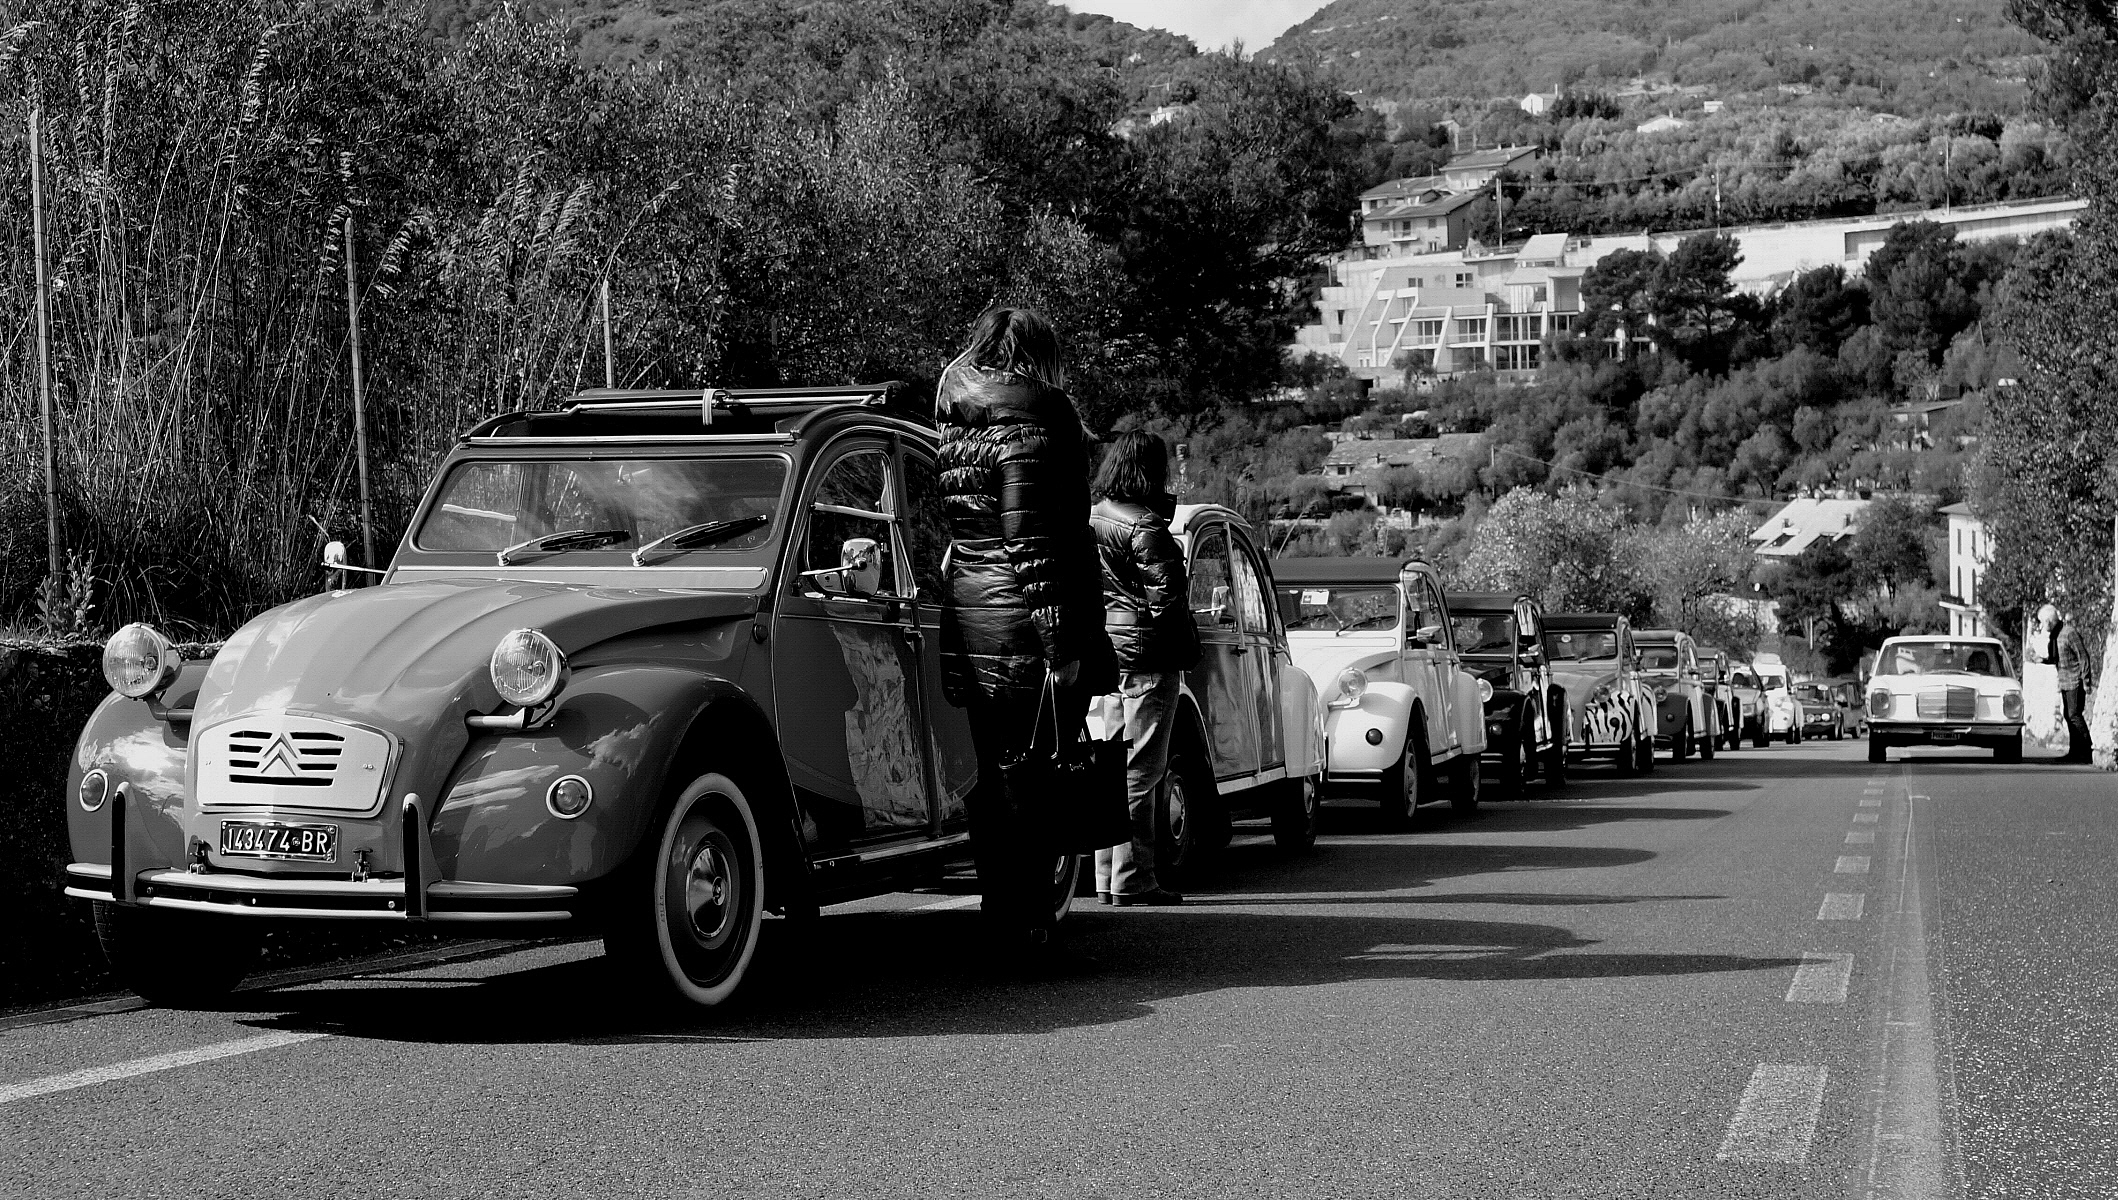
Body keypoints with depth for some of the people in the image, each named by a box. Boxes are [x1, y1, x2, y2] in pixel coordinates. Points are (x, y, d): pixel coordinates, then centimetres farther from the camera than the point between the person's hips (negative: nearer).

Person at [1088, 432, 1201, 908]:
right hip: (1146, 656, -9)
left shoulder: (1093, 516, 14)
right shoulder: (1144, 525, -13)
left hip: (1104, 651, 9)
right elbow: (1166, 597, -15)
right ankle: (1132, 881, -5)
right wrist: (1186, 649, -4)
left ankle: (1108, 878, 15)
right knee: (1140, 771, -6)